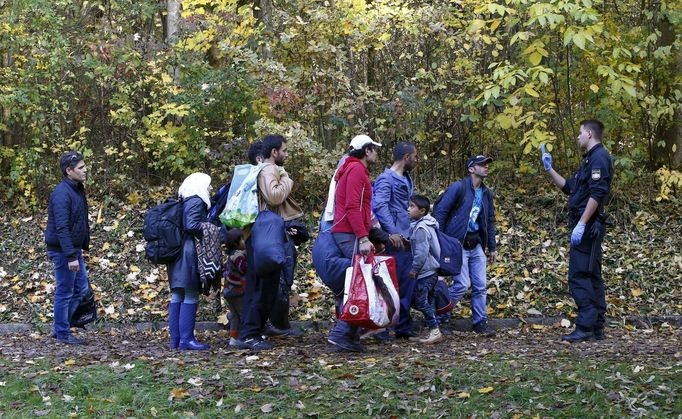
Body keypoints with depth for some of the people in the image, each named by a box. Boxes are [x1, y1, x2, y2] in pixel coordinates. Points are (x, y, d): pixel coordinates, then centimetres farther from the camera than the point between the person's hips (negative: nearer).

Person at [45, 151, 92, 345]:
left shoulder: (77, 189, 11)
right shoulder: (62, 194, -20)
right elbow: (61, 228, -25)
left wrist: (82, 247, 17)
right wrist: (71, 256, -27)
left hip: (74, 249, 10)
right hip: (62, 250, -10)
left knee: (81, 287, 15)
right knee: (64, 293, 0)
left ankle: (60, 328, 24)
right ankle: (62, 334, 12)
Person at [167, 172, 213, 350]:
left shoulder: (183, 202, 18)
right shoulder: (196, 201, -8)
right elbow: (192, 226, -19)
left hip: (176, 254, 9)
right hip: (189, 253, -9)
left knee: (177, 296, 9)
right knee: (190, 297, -7)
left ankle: (175, 339, 12)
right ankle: (186, 339, -8)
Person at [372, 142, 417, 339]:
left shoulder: (406, 180, 17)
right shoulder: (386, 179, -10)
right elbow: (380, 206, -21)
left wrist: (408, 234, 16)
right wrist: (392, 232, -27)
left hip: (404, 239, 9)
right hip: (393, 240, -9)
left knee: (407, 285, 11)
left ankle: (403, 327, 19)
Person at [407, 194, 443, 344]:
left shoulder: (420, 229, -18)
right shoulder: (428, 225, 13)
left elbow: (421, 252, -21)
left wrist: (414, 269, -15)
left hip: (425, 271, -10)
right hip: (432, 270, 10)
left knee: (421, 301, -9)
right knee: (428, 301, 13)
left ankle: (434, 330, -8)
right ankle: (433, 331, 16)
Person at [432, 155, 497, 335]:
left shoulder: (486, 193, 12)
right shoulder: (458, 188, -10)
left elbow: (490, 221, 19)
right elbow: (440, 211, -11)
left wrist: (492, 247, 17)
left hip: (476, 245, 7)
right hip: (457, 244, -7)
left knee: (480, 286, 5)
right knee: (462, 284, -10)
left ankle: (480, 323, 15)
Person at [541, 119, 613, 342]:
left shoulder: (599, 157, -12)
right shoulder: (590, 159, 21)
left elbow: (597, 194, -22)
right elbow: (569, 187, 28)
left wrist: (581, 224, -25)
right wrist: (549, 169, 27)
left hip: (587, 226, -11)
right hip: (586, 228, 11)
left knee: (579, 275, -12)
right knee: (591, 276, 11)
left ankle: (585, 327, -13)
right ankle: (597, 329, 16)